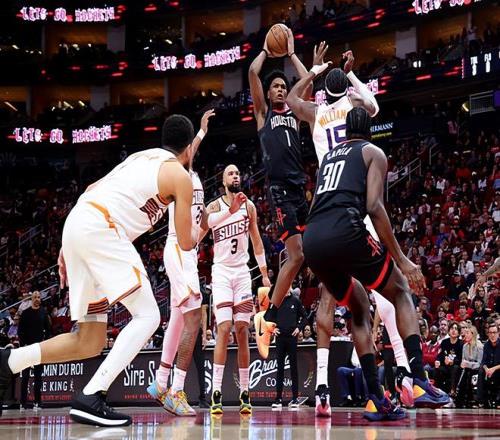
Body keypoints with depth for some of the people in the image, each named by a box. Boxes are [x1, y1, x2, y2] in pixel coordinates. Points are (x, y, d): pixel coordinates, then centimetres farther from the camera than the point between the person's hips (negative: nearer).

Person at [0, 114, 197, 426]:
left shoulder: (141, 157, 29)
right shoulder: (180, 175, 6)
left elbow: (92, 192, 26)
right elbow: (185, 243, 9)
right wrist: (199, 233, 33)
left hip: (74, 224, 8)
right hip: (100, 228, -8)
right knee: (147, 315, -9)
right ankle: (90, 398, -20)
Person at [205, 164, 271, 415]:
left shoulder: (249, 206, 9)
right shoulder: (214, 206, -1)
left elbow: (256, 241, 14)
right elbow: (203, 222, -25)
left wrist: (265, 274, 9)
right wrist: (231, 210, -41)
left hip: (242, 272, 3)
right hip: (221, 271, -3)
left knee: (242, 331, 2)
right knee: (224, 329, -16)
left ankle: (244, 394, 7)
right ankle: (216, 393, -16)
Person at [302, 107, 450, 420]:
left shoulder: (329, 156, 31)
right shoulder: (373, 153, 13)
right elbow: (374, 206, -2)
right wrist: (401, 260, -3)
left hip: (311, 241, 5)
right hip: (345, 230, -5)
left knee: (360, 308, 24)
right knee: (401, 290, 15)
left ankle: (376, 399, 15)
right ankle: (420, 383, -1)